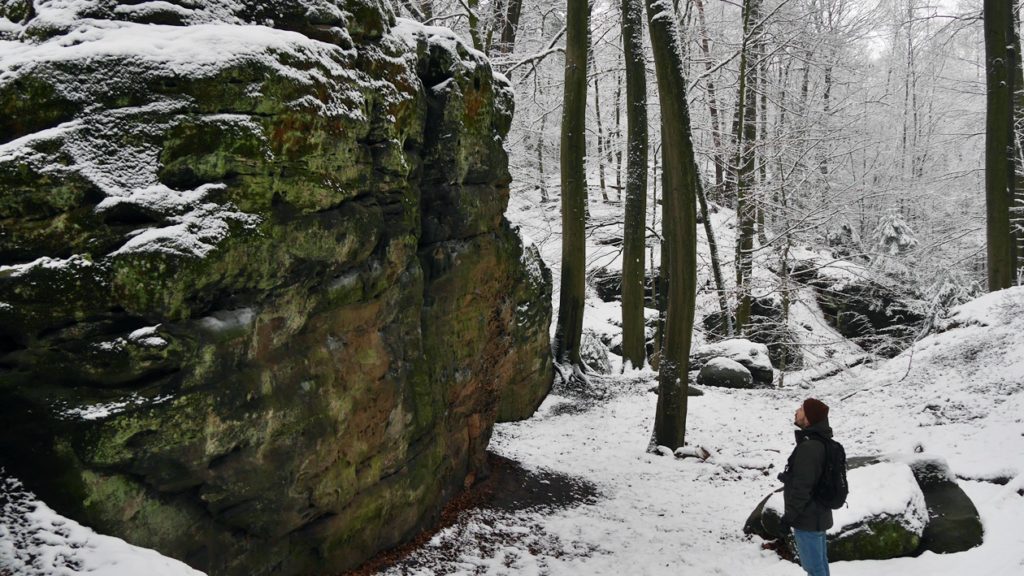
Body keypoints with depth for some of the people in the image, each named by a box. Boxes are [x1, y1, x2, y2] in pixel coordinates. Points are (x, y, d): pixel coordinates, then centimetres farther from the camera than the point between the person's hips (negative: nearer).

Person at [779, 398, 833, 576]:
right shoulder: (823, 443, 6)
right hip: (819, 514, 10)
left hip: (807, 518, -10)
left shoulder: (808, 448, -25)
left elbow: (801, 488, -24)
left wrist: (789, 516, -16)